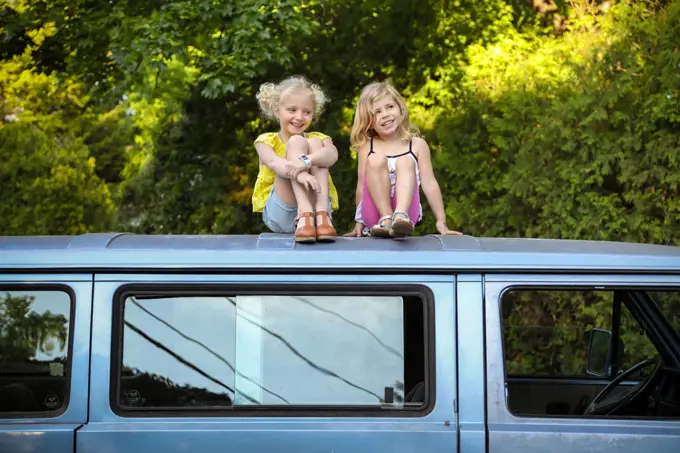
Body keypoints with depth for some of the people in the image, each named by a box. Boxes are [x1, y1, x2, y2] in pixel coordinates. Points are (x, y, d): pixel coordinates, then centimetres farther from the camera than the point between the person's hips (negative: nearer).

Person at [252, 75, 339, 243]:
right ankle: (305, 215, -37)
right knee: (296, 142, -17)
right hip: (280, 214, -2)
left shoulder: (318, 138, 11)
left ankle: (322, 214, -31)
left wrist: (305, 161, -37)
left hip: (315, 206, 2)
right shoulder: (267, 141, 5)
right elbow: (274, 163, -19)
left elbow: (332, 154, -15)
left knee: (314, 143, -14)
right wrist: (298, 173, -42)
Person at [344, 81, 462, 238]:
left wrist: (441, 223, -1)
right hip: (374, 215, 0)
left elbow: (429, 184, 2)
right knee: (376, 159, -19)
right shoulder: (366, 148, 7)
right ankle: (386, 219, -28)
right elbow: (362, 186, 6)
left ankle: (400, 216, -44)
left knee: (405, 161, -21)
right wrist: (359, 222, 4)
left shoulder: (418, 145, 6)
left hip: (407, 211, 0)